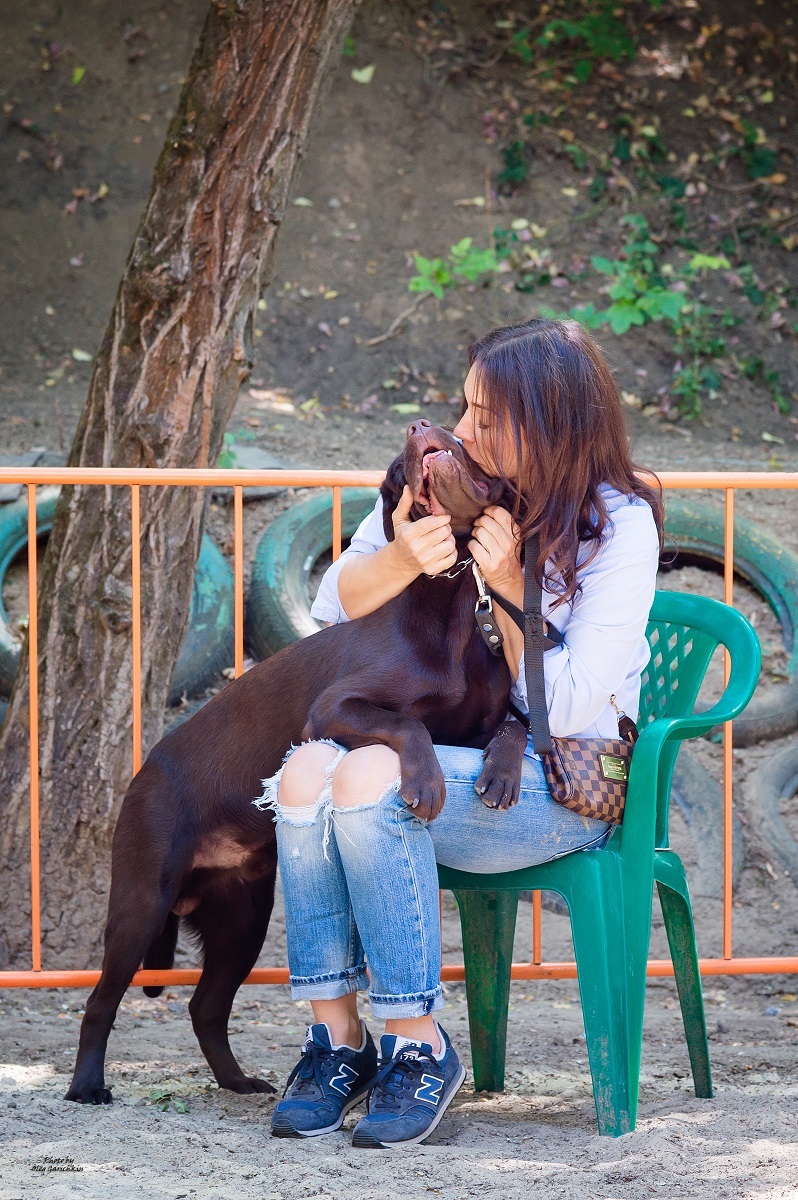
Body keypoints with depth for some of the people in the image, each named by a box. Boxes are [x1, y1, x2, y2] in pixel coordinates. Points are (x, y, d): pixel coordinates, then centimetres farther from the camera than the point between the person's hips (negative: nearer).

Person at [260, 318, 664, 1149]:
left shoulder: (617, 525, -10)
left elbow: (568, 708, -15)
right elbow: (335, 605, 4)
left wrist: (509, 589, -20)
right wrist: (401, 559, -15)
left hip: (567, 788, -5)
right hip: (444, 754, 5)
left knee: (369, 780, -32)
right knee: (307, 770, -26)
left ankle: (419, 1046, -22)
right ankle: (336, 1034, -20)